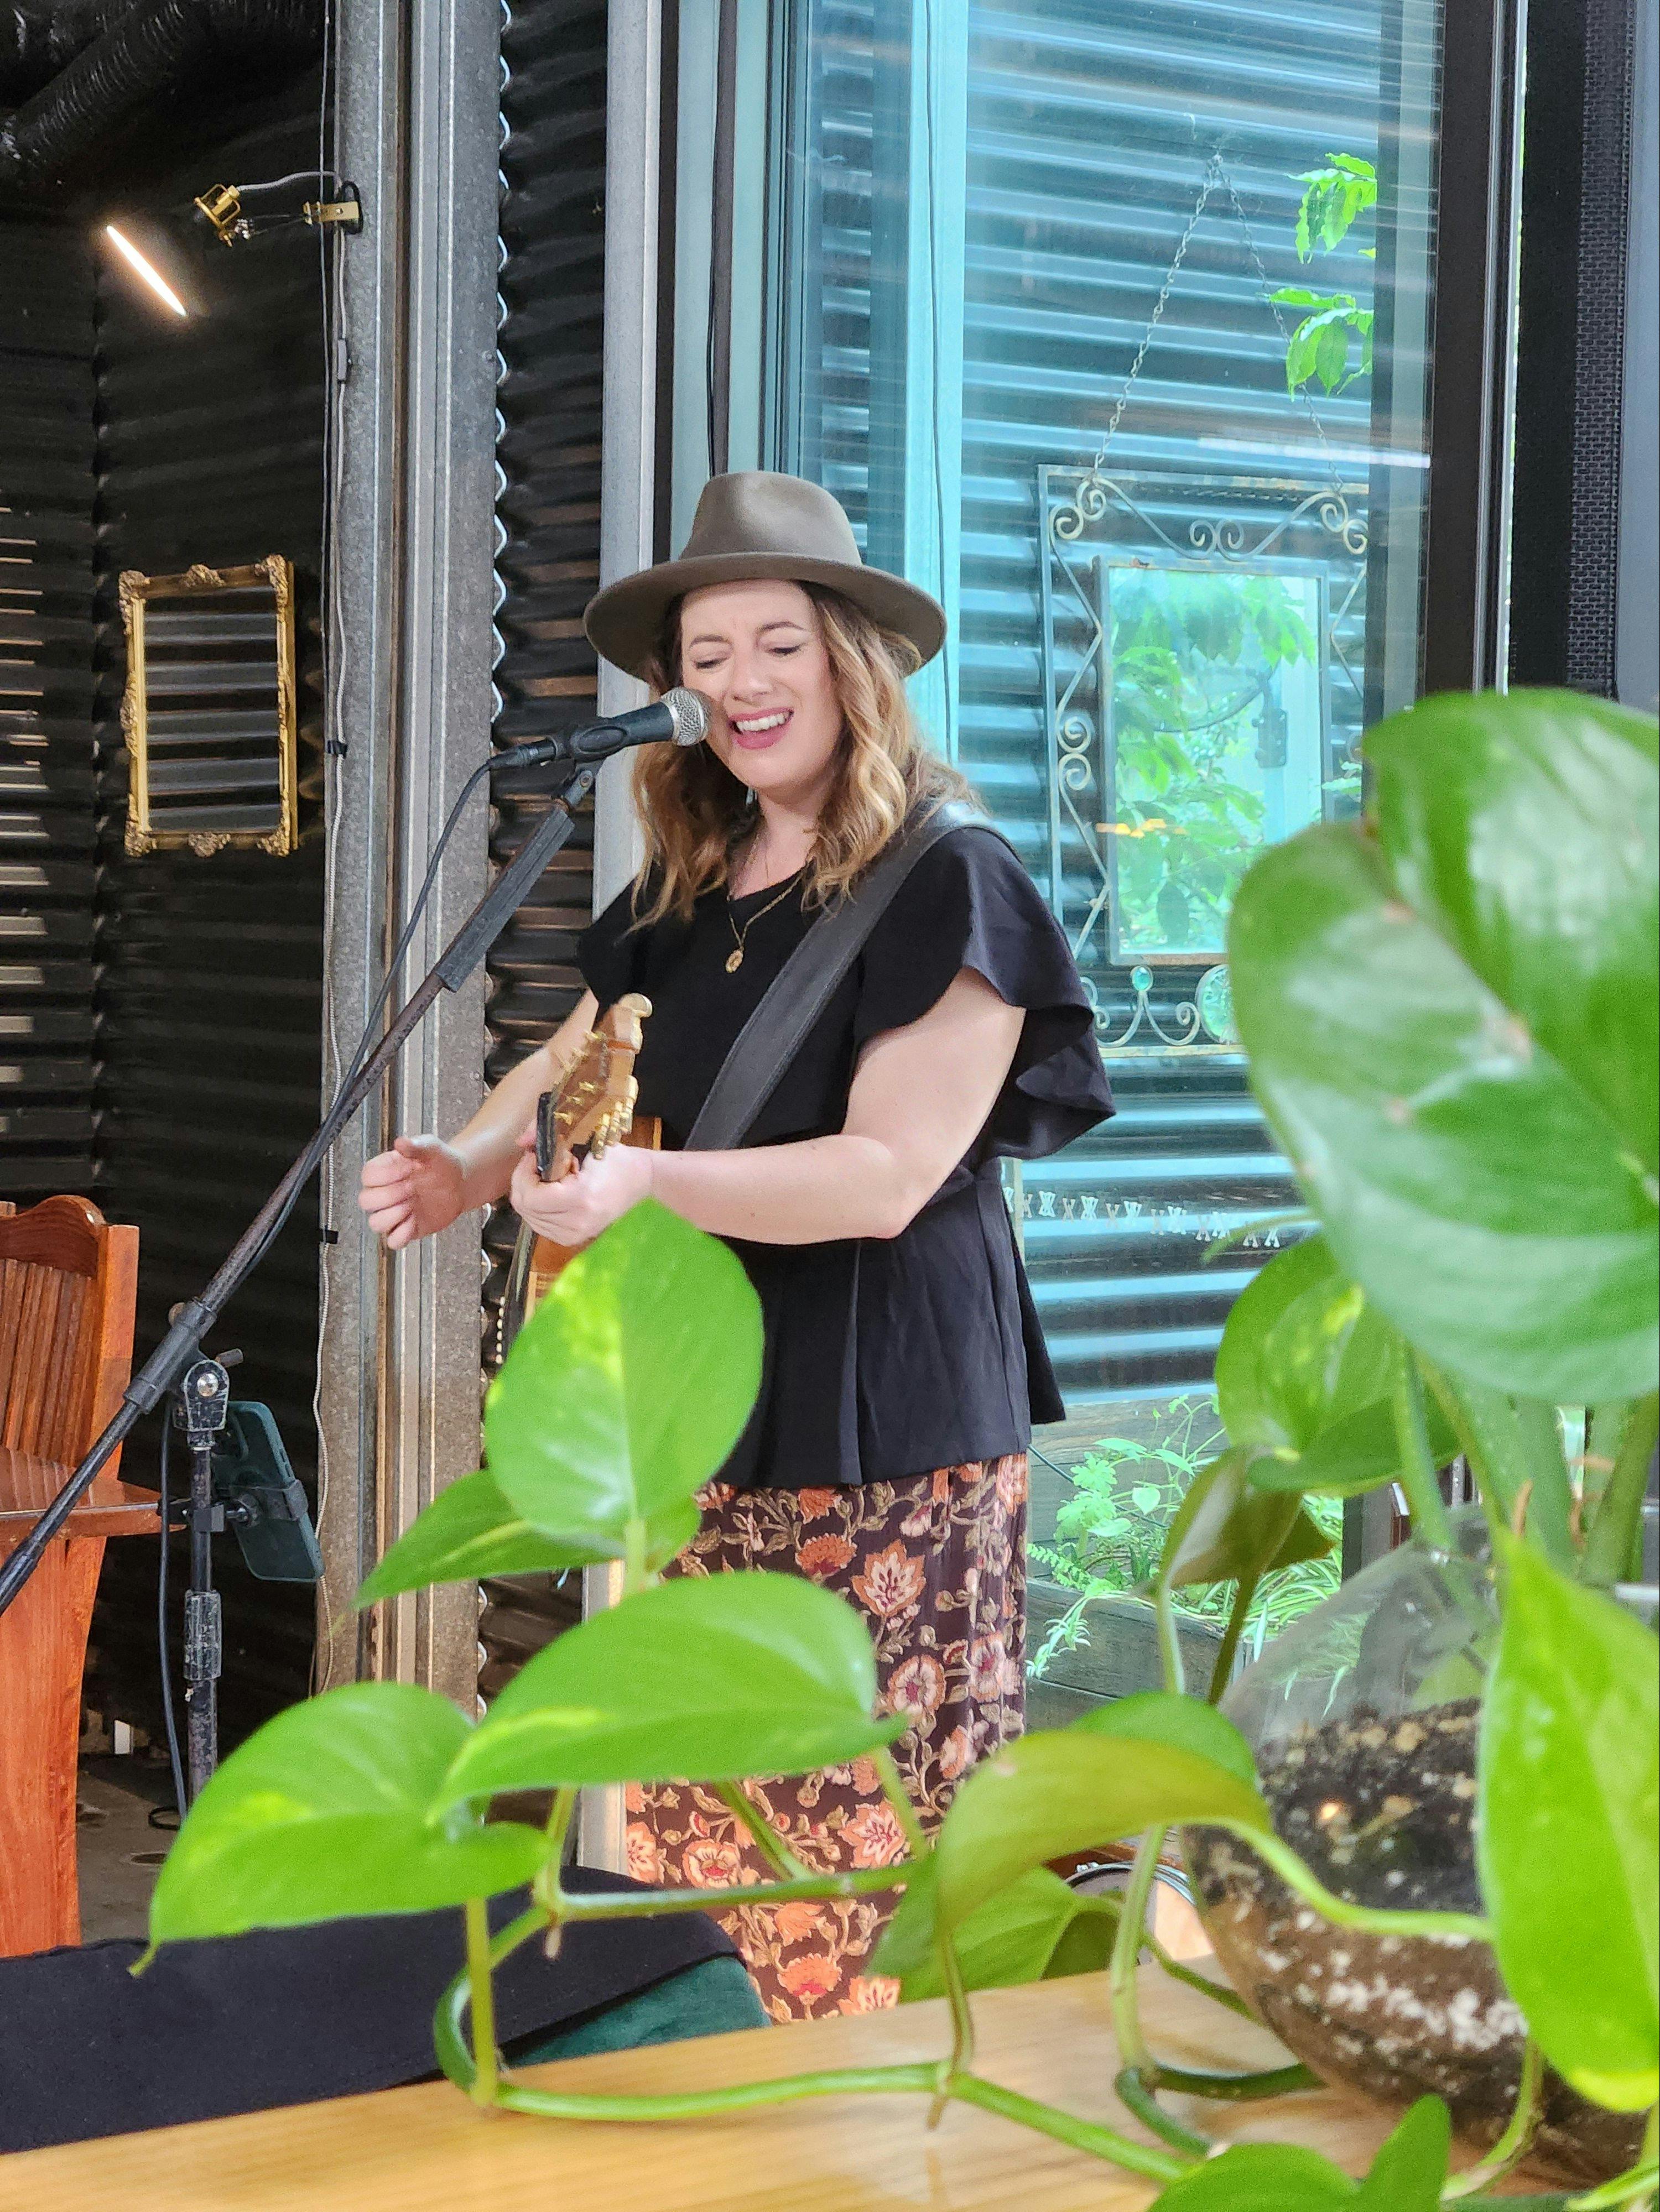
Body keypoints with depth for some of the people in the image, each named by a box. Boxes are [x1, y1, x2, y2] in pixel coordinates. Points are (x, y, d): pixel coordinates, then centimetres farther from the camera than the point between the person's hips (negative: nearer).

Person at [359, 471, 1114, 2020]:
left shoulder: (948, 888, -9)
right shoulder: (684, 893, 13)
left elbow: (888, 1175, -18)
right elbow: (573, 1064, 25)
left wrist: (644, 1184, -28)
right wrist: (464, 1171, 4)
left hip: (885, 1441, -7)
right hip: (710, 1424, 7)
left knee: (870, 1864, -7)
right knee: (693, 1840, 8)